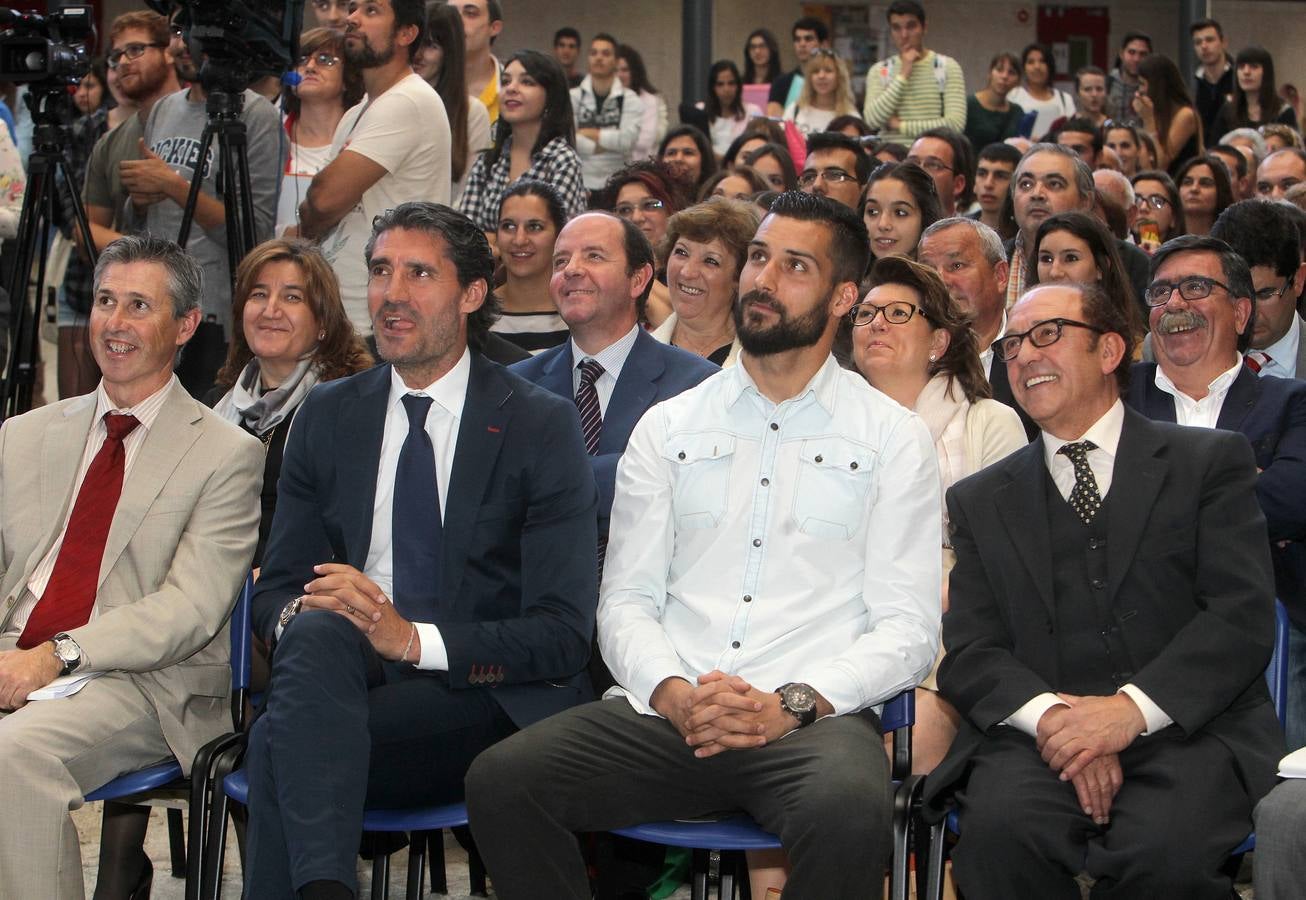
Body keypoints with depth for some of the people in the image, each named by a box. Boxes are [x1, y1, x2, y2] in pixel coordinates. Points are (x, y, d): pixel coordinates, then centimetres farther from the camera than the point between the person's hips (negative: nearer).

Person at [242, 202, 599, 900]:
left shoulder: (541, 427, 1)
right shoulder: (327, 417, 14)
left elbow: (563, 633, -6)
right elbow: (275, 589, 14)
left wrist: (413, 638, -20)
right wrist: (298, 614, -13)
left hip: (483, 699, -4)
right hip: (337, 670, 4)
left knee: (280, 742, -32)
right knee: (315, 630, -34)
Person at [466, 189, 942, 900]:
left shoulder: (893, 438, 9)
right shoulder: (668, 428, 16)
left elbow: (907, 629, 3)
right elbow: (626, 601, 11)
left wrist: (791, 705, -13)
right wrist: (675, 695, -10)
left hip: (812, 720, -2)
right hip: (665, 711, 3)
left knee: (848, 809, -37)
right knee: (499, 781, -23)